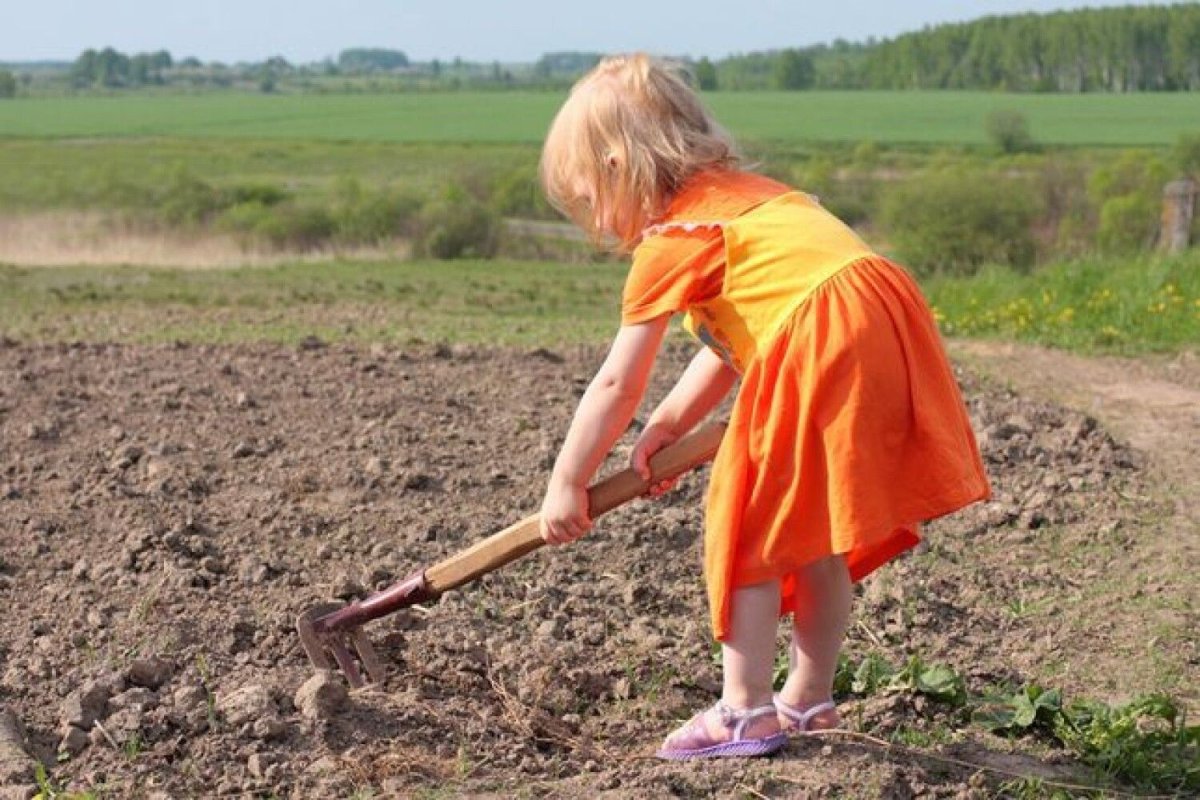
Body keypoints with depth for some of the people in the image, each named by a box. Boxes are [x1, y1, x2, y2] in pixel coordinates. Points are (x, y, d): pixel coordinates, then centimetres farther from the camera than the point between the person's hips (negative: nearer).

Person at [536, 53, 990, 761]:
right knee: (816, 539, 20)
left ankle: (746, 711, 9)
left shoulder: (668, 241, 1)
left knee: (744, 528, 4)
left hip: (820, 348, -9)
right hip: (887, 329, 9)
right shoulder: (742, 197, 26)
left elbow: (617, 386, 4)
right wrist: (669, 424, 23)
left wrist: (567, 487, 14)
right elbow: (729, 346, 28)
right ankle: (809, 698, 31)